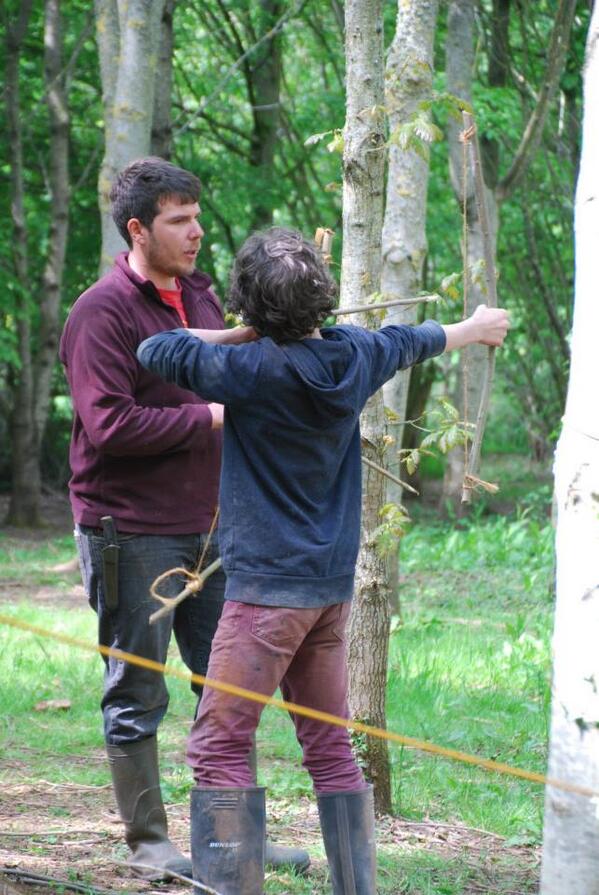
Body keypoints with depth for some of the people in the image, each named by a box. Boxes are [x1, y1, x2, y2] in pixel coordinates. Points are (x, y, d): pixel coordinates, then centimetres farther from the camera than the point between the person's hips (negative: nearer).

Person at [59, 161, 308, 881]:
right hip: (131, 531, -8)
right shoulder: (102, 312, -13)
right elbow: (110, 424, -22)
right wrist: (210, 416, -19)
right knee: (137, 694, 1)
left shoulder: (199, 296, 13)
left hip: (207, 525, 8)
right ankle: (147, 843, 11)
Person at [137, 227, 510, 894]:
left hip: (269, 585, -7)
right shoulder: (354, 357, 3)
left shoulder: (252, 370, -16)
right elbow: (408, 341, 24)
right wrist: (471, 328, 45)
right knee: (330, 750, 14)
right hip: (332, 586, 7)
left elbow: (154, 351, -9)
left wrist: (230, 336, 5)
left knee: (219, 746, -6)